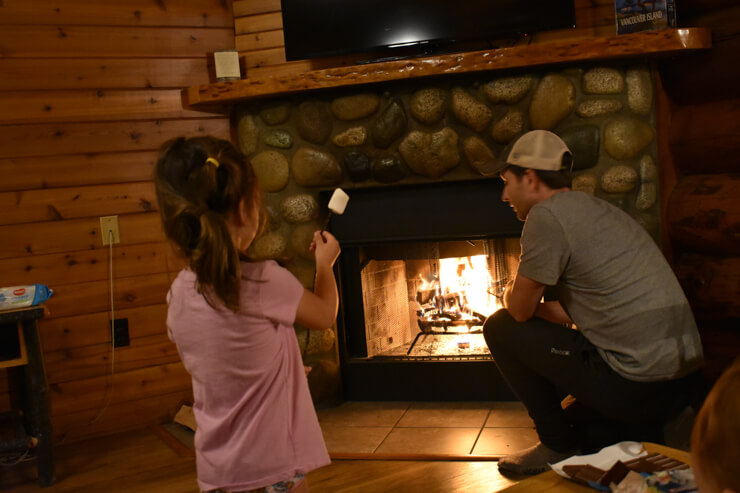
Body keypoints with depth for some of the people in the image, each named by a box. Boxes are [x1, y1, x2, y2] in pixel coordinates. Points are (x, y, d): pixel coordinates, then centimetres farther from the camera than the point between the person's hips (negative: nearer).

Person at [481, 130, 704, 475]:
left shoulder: (547, 215, -13)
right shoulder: (600, 210, 16)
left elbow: (520, 309, -7)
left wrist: (512, 294, 13)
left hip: (633, 382, -10)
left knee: (501, 327, 0)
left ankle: (557, 444, 7)